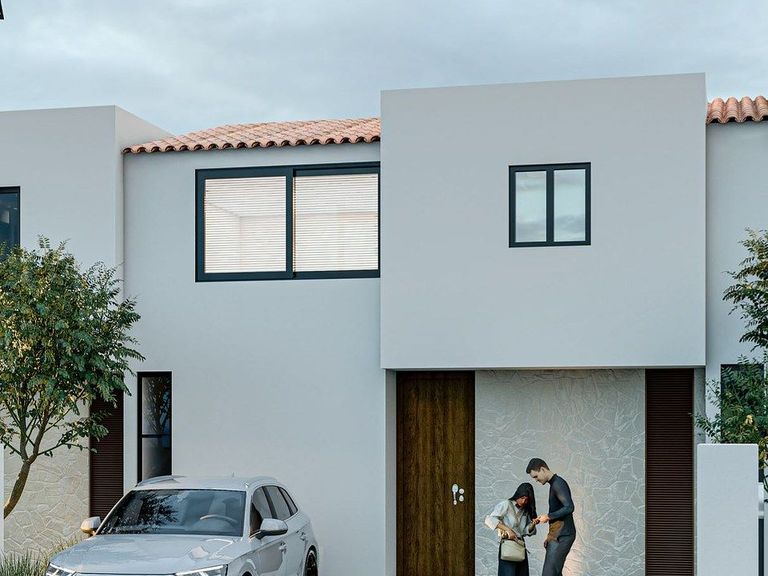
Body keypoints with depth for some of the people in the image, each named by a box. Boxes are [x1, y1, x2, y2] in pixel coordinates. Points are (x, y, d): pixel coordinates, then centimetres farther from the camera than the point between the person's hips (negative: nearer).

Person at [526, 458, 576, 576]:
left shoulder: (558, 484, -11)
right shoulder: (554, 484, 19)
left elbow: (569, 507, -23)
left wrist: (548, 517, -13)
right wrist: (550, 536, 20)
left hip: (562, 536, -10)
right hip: (557, 536, 10)